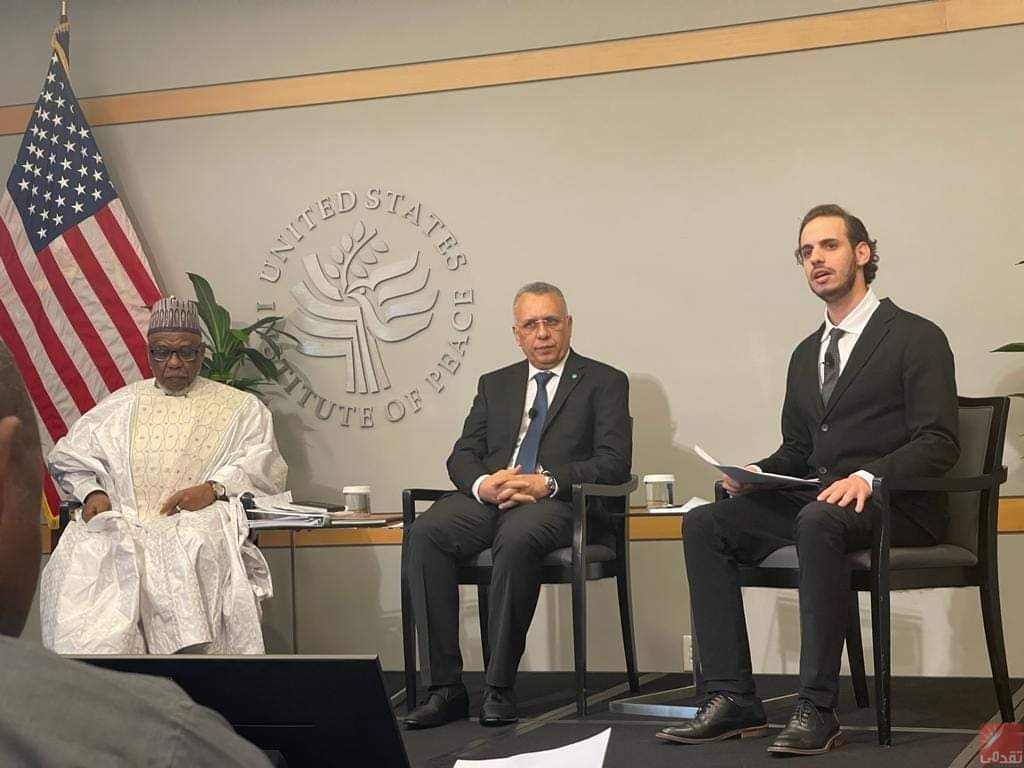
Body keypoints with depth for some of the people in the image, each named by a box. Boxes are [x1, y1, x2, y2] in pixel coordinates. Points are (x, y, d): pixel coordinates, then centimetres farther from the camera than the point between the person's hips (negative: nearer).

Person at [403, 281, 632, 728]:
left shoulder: (603, 382, 10)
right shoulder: (495, 385, 24)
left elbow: (614, 461, -2)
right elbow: (462, 456, 15)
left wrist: (547, 482, -16)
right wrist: (482, 484, -10)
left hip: (556, 502, -4)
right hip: (488, 497, 4)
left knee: (517, 539, -39)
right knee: (425, 534, -27)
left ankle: (500, 687, -29)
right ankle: (444, 687, -26)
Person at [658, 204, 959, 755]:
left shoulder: (916, 338, -1)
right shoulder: (806, 354, 21)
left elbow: (938, 442, -10)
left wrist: (869, 476, -27)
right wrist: (756, 473, 1)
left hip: (894, 506, -7)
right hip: (816, 501, 7)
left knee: (818, 521, -38)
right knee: (704, 524, -12)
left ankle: (817, 710, -34)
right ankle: (731, 699, -16)